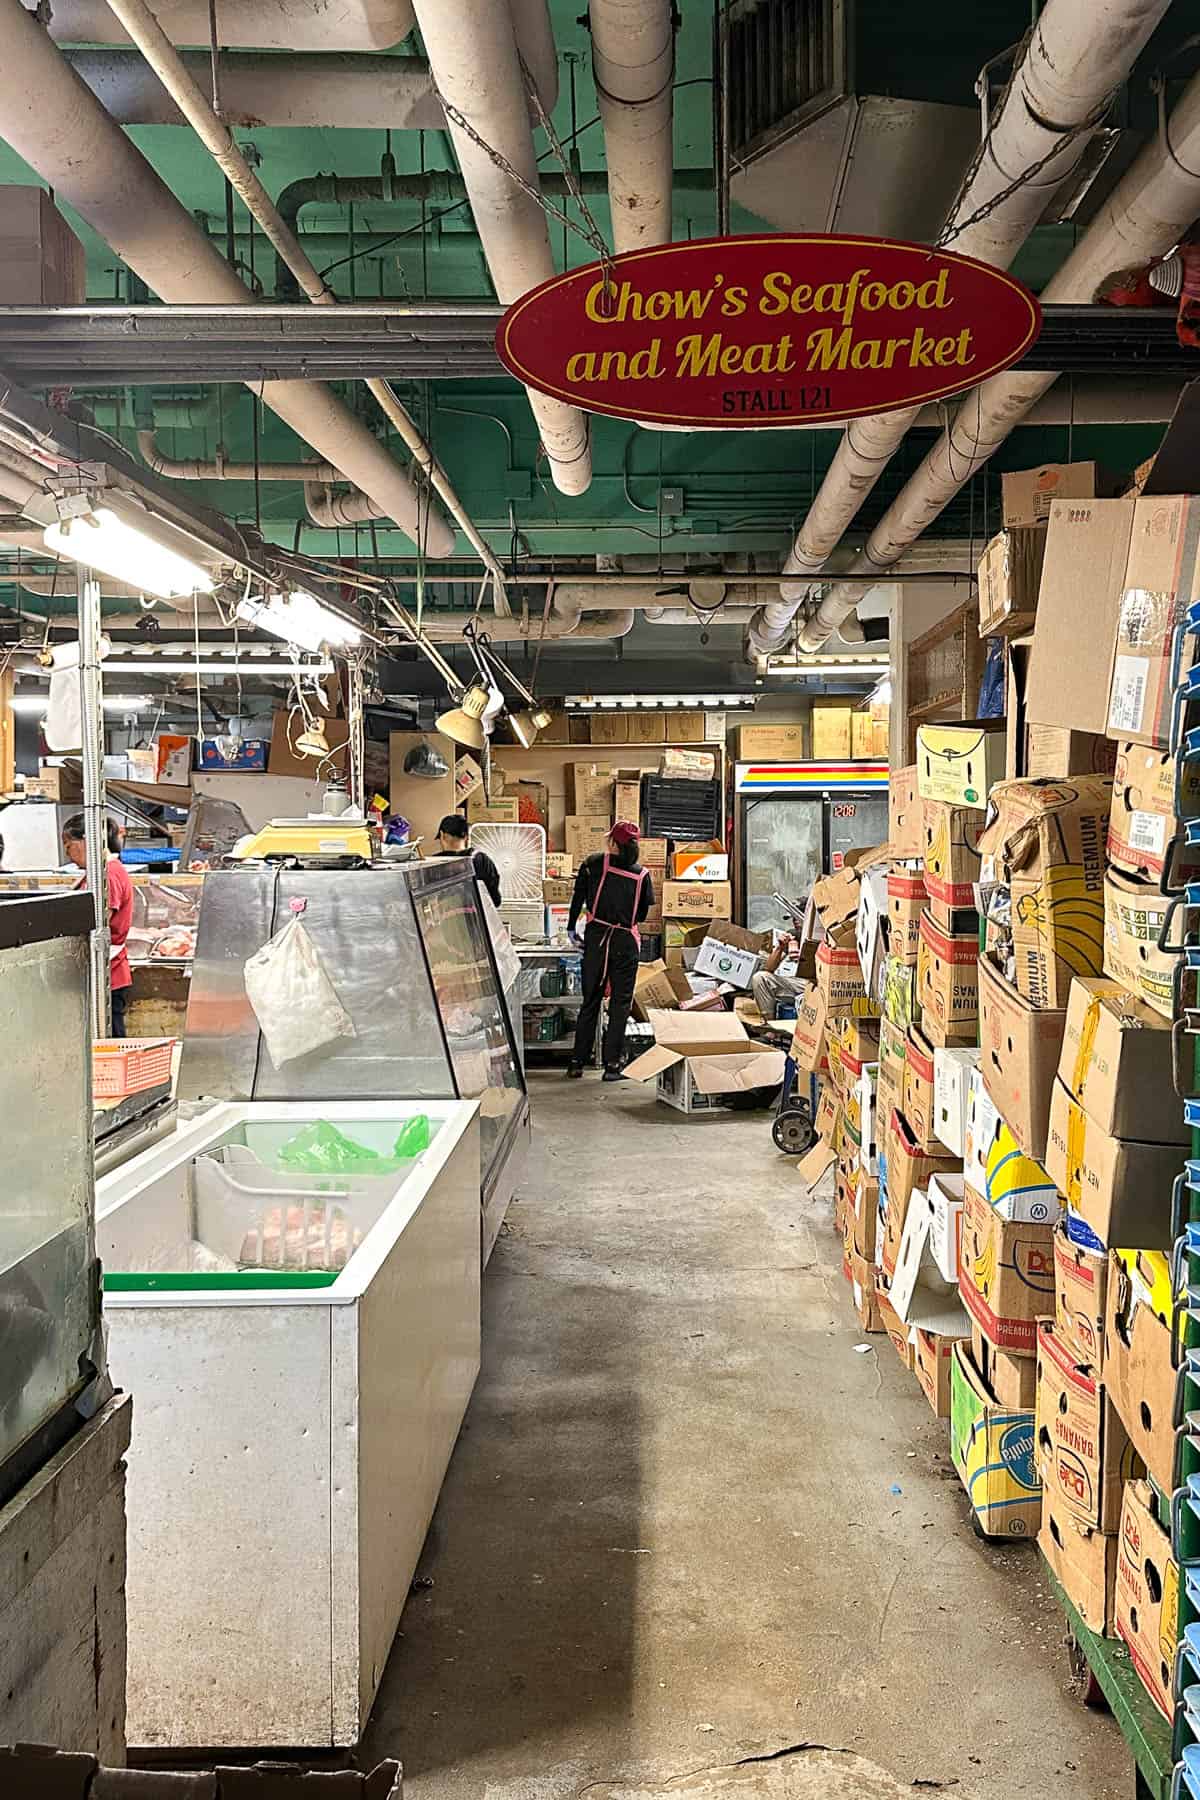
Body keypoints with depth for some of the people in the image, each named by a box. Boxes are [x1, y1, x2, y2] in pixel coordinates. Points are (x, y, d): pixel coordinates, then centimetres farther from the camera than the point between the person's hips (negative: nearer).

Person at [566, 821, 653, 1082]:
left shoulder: (593, 863, 1)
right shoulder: (642, 874, 3)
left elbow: (578, 896, 0)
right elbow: (643, 913, 8)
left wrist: (571, 928, 9)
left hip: (596, 936, 1)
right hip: (626, 941, -1)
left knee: (590, 1000, 11)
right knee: (620, 1003, 6)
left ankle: (577, 1061, 14)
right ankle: (612, 1064, 3)